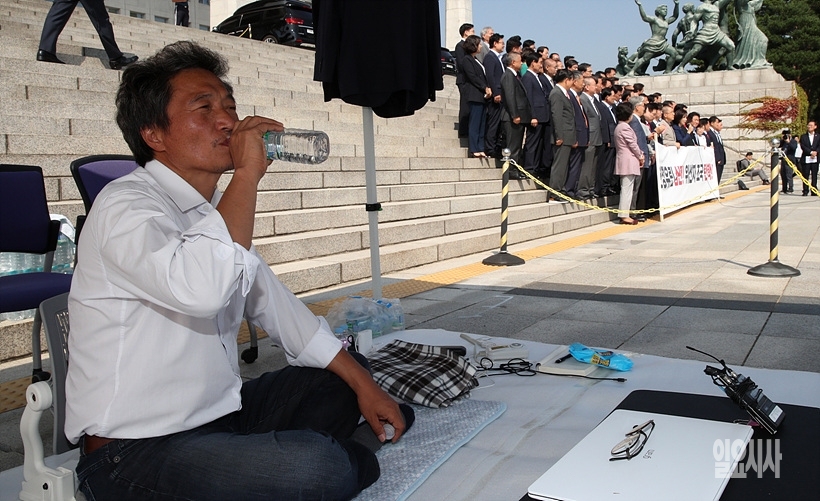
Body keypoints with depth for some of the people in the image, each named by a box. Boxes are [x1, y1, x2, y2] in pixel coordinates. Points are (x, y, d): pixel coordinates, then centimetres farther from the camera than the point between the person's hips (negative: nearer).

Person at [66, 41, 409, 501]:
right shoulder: (125, 206, -18)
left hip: (219, 417, 9)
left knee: (347, 379, 13)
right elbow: (201, 288, -40)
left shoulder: (218, 211, 11)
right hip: (135, 448, -9)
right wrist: (248, 174, -27)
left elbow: (275, 304, 14)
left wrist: (364, 384, 10)